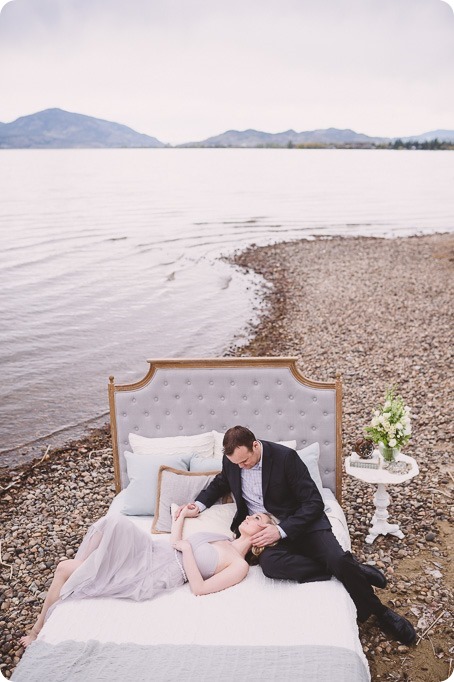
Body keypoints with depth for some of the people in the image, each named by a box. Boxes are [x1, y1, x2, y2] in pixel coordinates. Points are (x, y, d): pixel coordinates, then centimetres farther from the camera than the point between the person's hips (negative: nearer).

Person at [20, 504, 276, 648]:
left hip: (149, 578, -8)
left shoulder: (240, 565, -6)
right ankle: (82, 571, -7)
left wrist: (187, 550, -14)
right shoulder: (222, 538, 18)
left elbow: (199, 588, -17)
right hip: (151, 551, 8)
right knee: (115, 522, -24)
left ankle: (39, 629, 6)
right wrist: (181, 517, 20)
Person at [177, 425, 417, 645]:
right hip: (261, 527, 3)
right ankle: (356, 572, -19)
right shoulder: (231, 459, -1)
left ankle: (378, 610, 1)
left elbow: (314, 503, -15)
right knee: (269, 562, -33)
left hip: (299, 521, -3)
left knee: (338, 560, -29)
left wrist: (281, 530, -26)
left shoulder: (285, 457, -16)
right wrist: (199, 504, 5)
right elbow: (221, 483, 24)